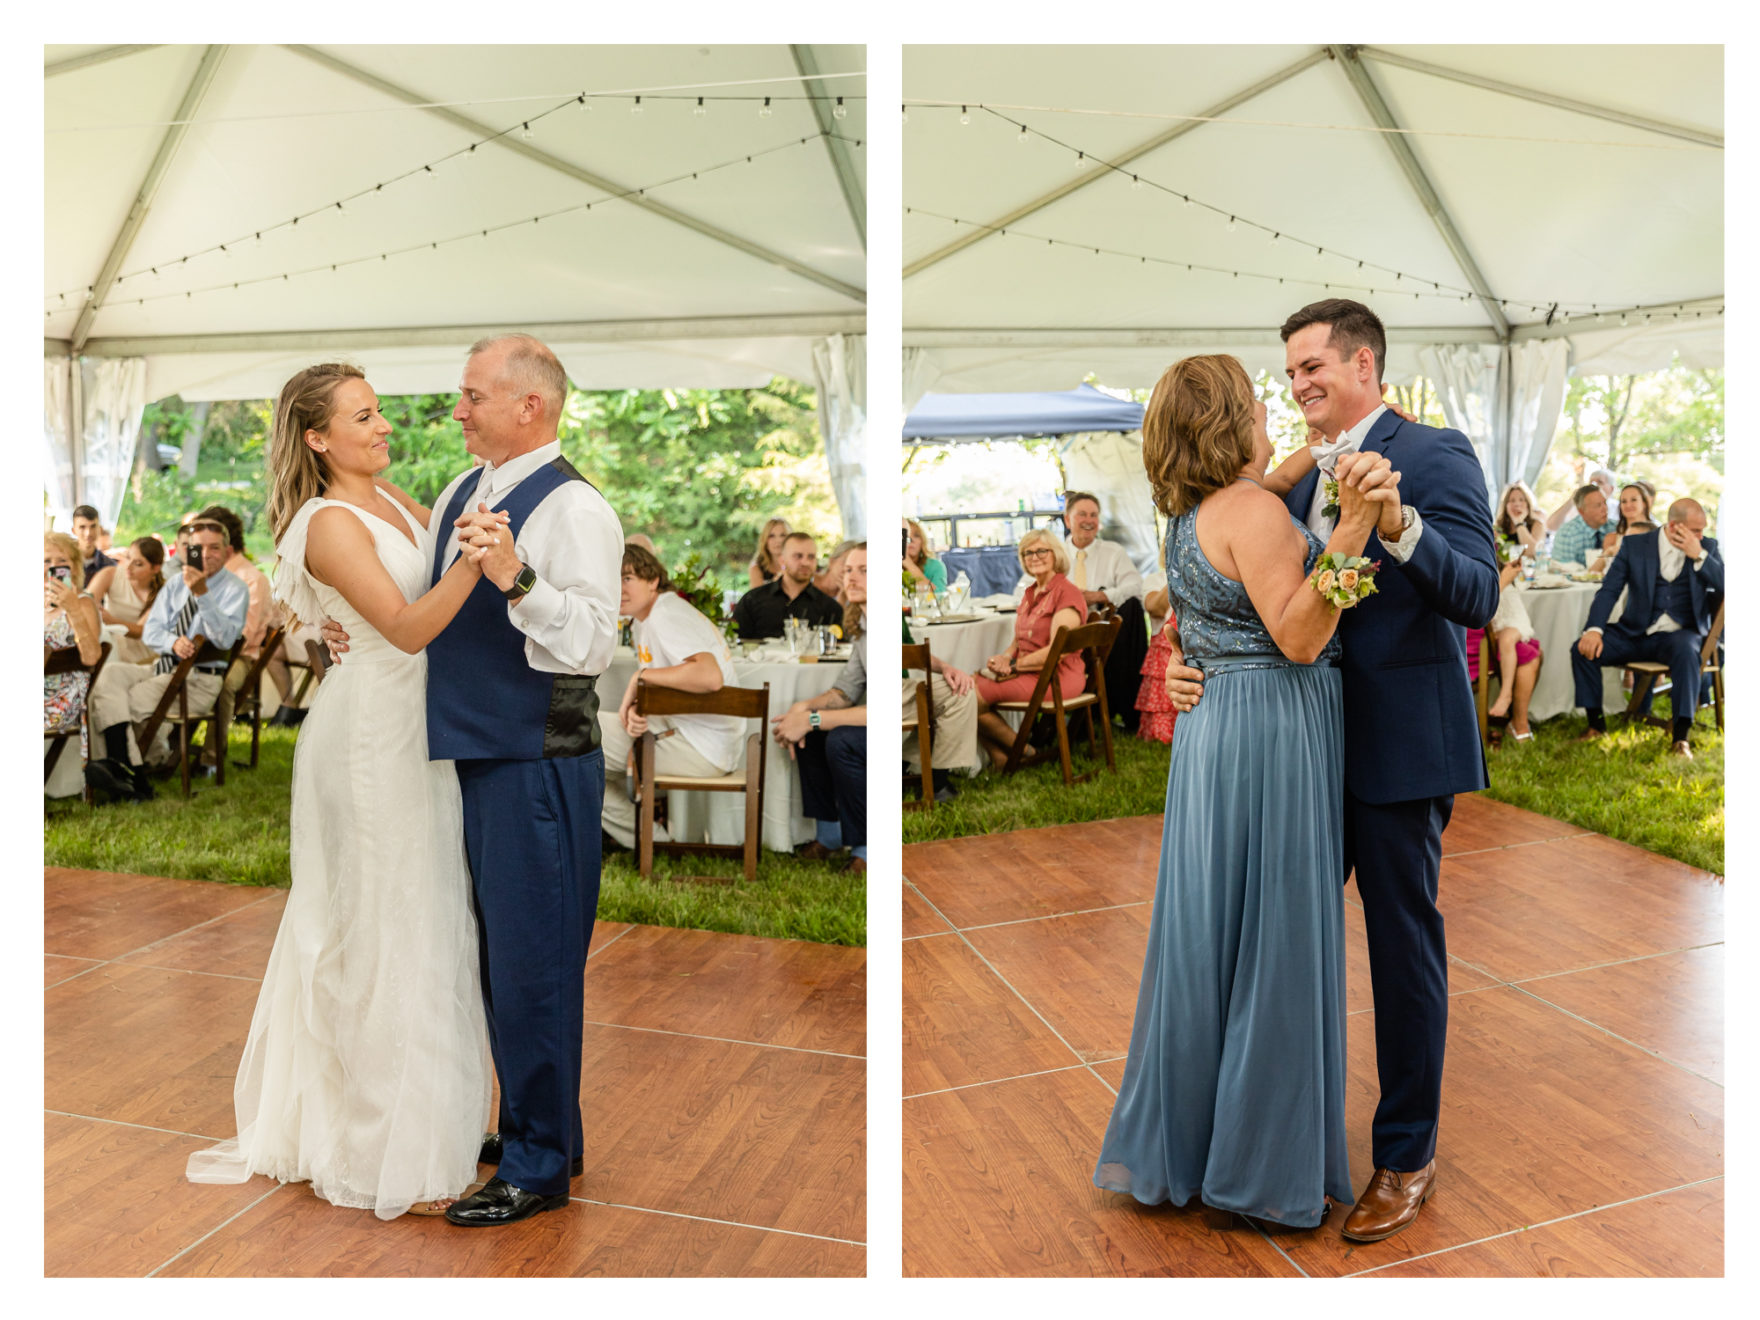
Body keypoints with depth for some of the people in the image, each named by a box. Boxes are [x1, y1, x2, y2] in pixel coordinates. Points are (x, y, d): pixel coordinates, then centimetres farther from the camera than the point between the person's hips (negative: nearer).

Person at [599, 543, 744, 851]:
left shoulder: (666, 615, -17)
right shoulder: (644, 619, 15)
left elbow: (709, 676, -34)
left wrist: (641, 675, -23)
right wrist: (636, 710, -9)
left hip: (703, 749, -11)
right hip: (680, 731, 11)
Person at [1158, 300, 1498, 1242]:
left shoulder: (1433, 457, -9)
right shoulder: (1300, 480, 12)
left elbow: (1477, 599, -19)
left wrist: (1397, 525, -34)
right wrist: (1191, 666, -2)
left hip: (1397, 747, -7)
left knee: (1403, 945, 5)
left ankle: (1407, 1160, 23)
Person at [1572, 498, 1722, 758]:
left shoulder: (1707, 547, 5)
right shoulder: (1635, 545, 2)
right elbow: (1609, 590, -4)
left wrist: (1699, 556, -17)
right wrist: (1594, 629, -19)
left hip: (1680, 634, -1)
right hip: (1636, 634, 2)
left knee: (1685, 651, -36)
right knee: (1584, 648, -19)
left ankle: (1682, 737, -32)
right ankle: (1596, 724, -4)